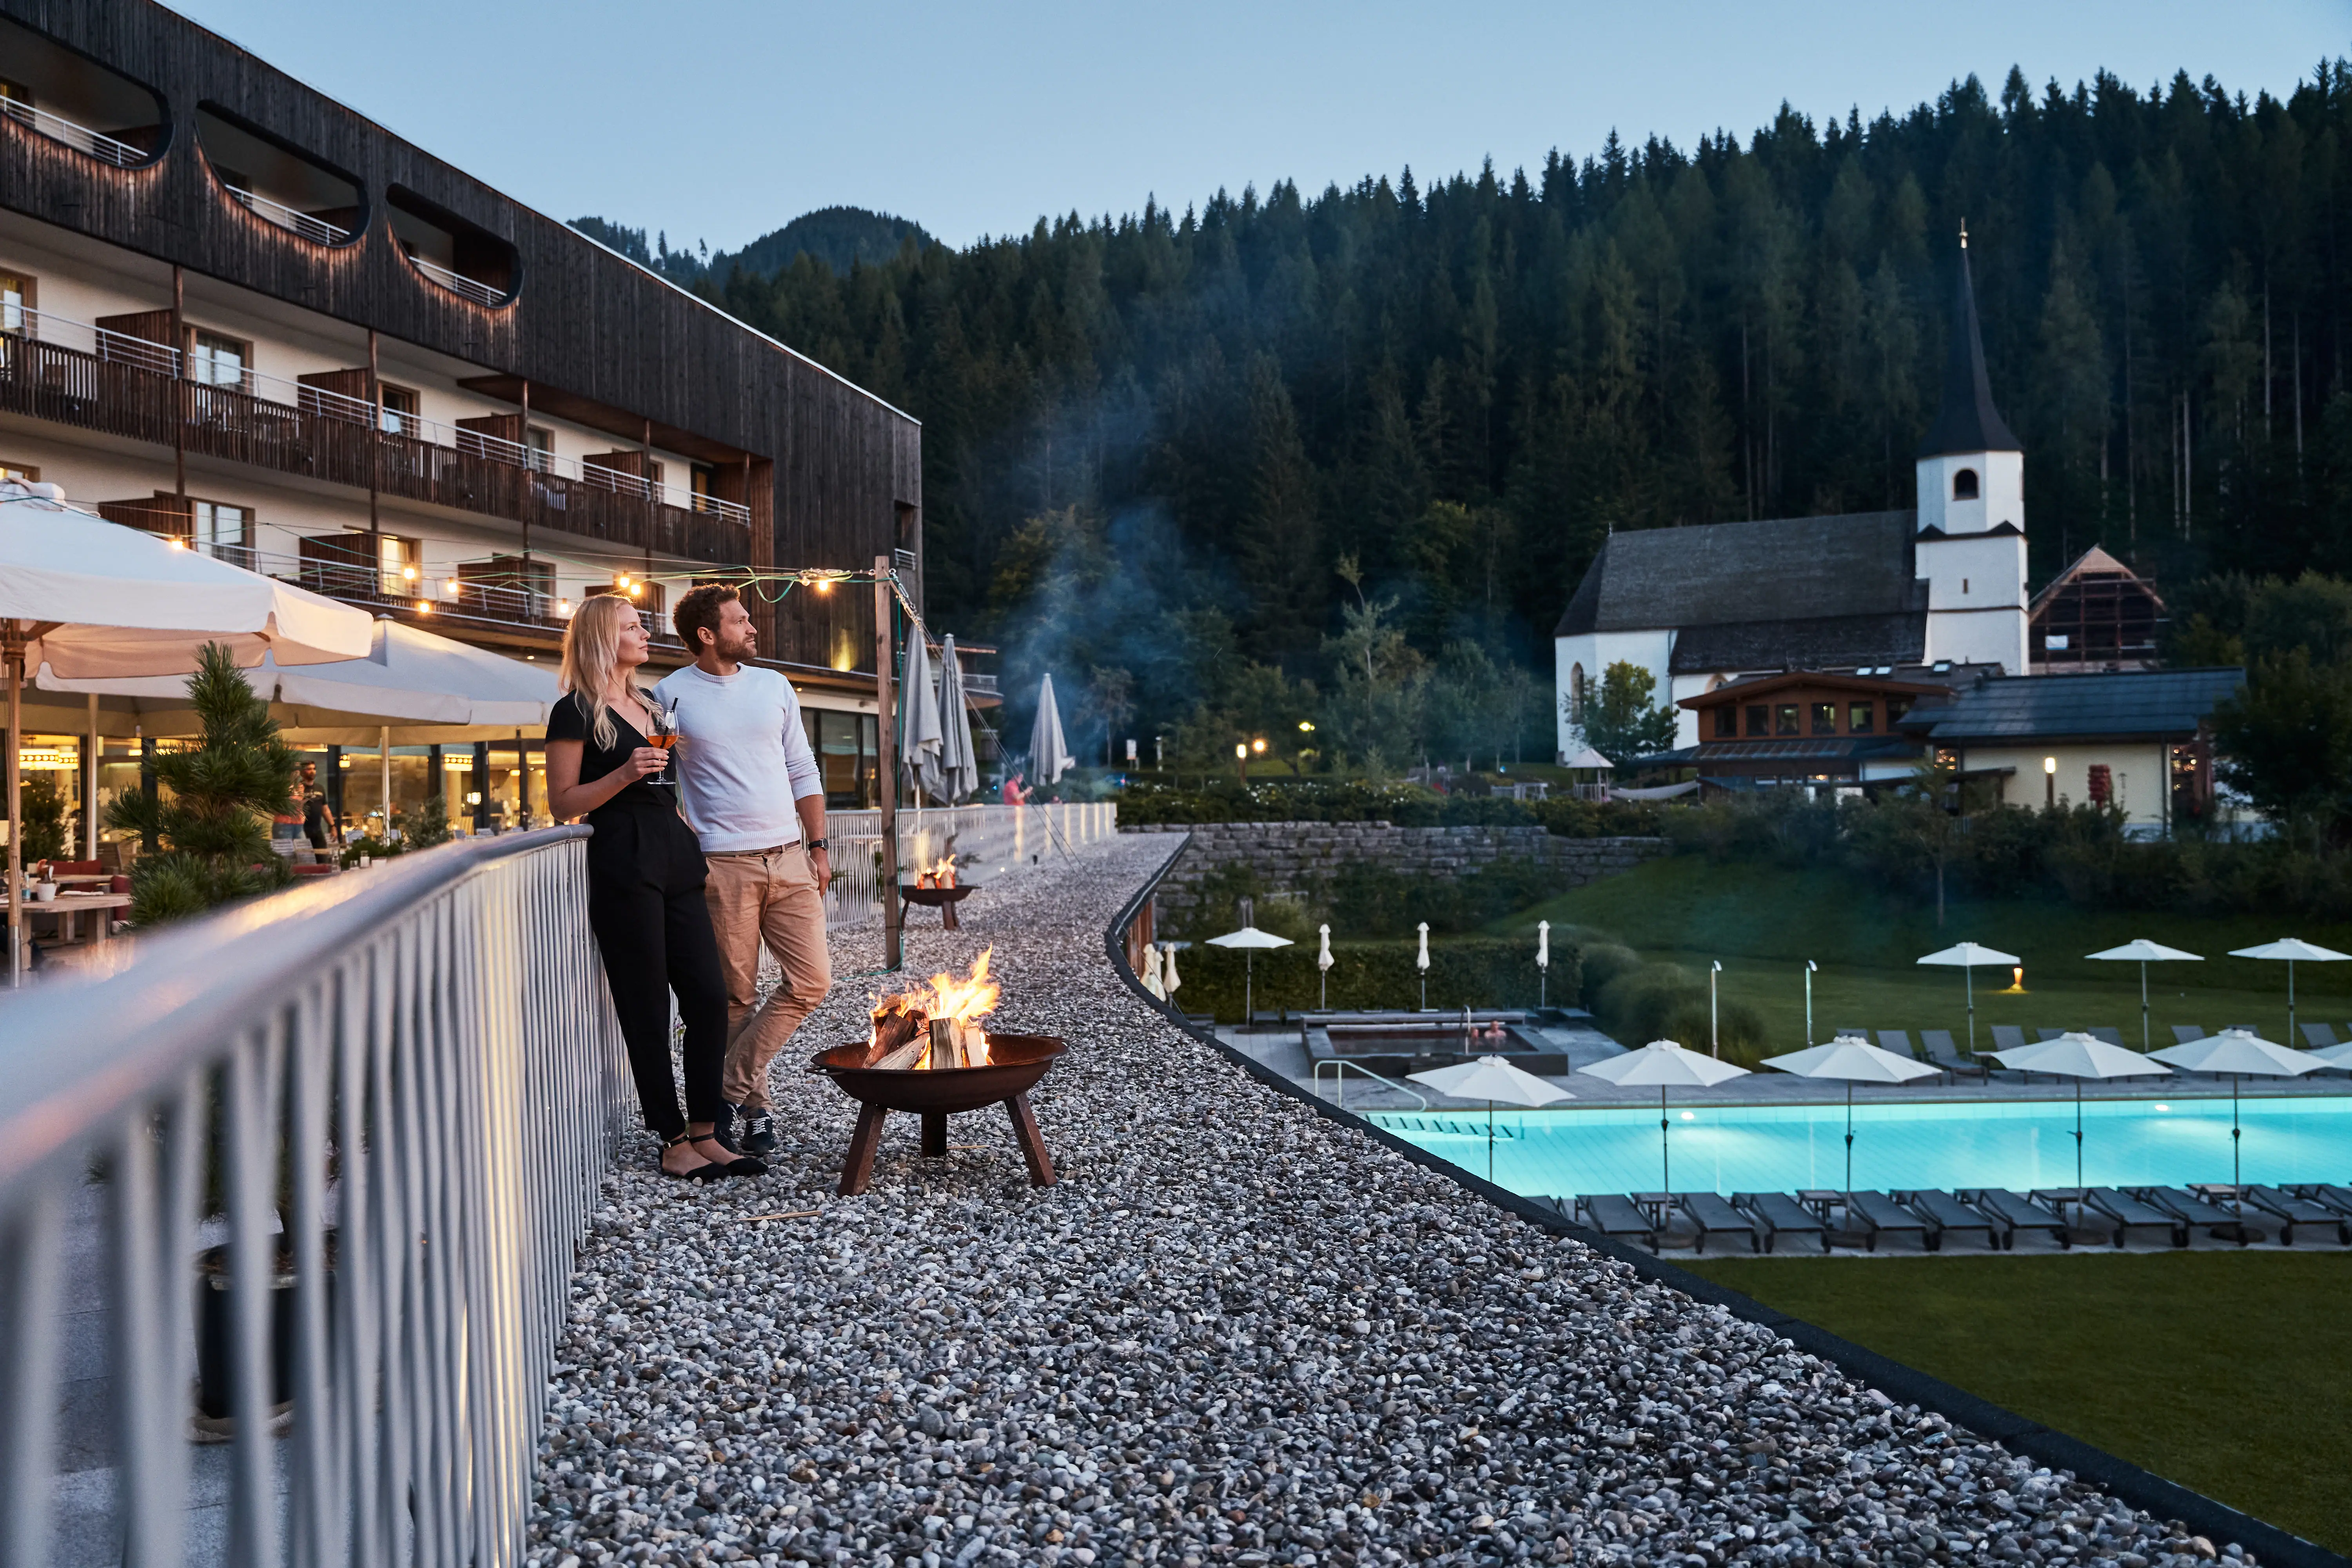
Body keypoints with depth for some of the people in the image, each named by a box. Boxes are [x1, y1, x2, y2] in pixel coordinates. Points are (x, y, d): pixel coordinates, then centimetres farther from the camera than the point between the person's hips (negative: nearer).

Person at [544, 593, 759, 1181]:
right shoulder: (576, 712, -3)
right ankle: (674, 1145, 5)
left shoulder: (646, 706, 21)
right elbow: (563, 802, -5)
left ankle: (705, 1133, 9)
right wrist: (625, 775, -17)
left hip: (673, 861, 8)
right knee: (647, 1009, -2)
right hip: (622, 867, -7)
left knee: (709, 995, 1)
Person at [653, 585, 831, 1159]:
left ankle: (734, 1086, 9)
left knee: (812, 980, -1)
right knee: (736, 996, 1)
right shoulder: (671, 695, 0)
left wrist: (818, 846, 10)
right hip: (723, 865, -4)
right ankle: (755, 1107, 15)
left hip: (789, 859, 4)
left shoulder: (774, 686, 11)